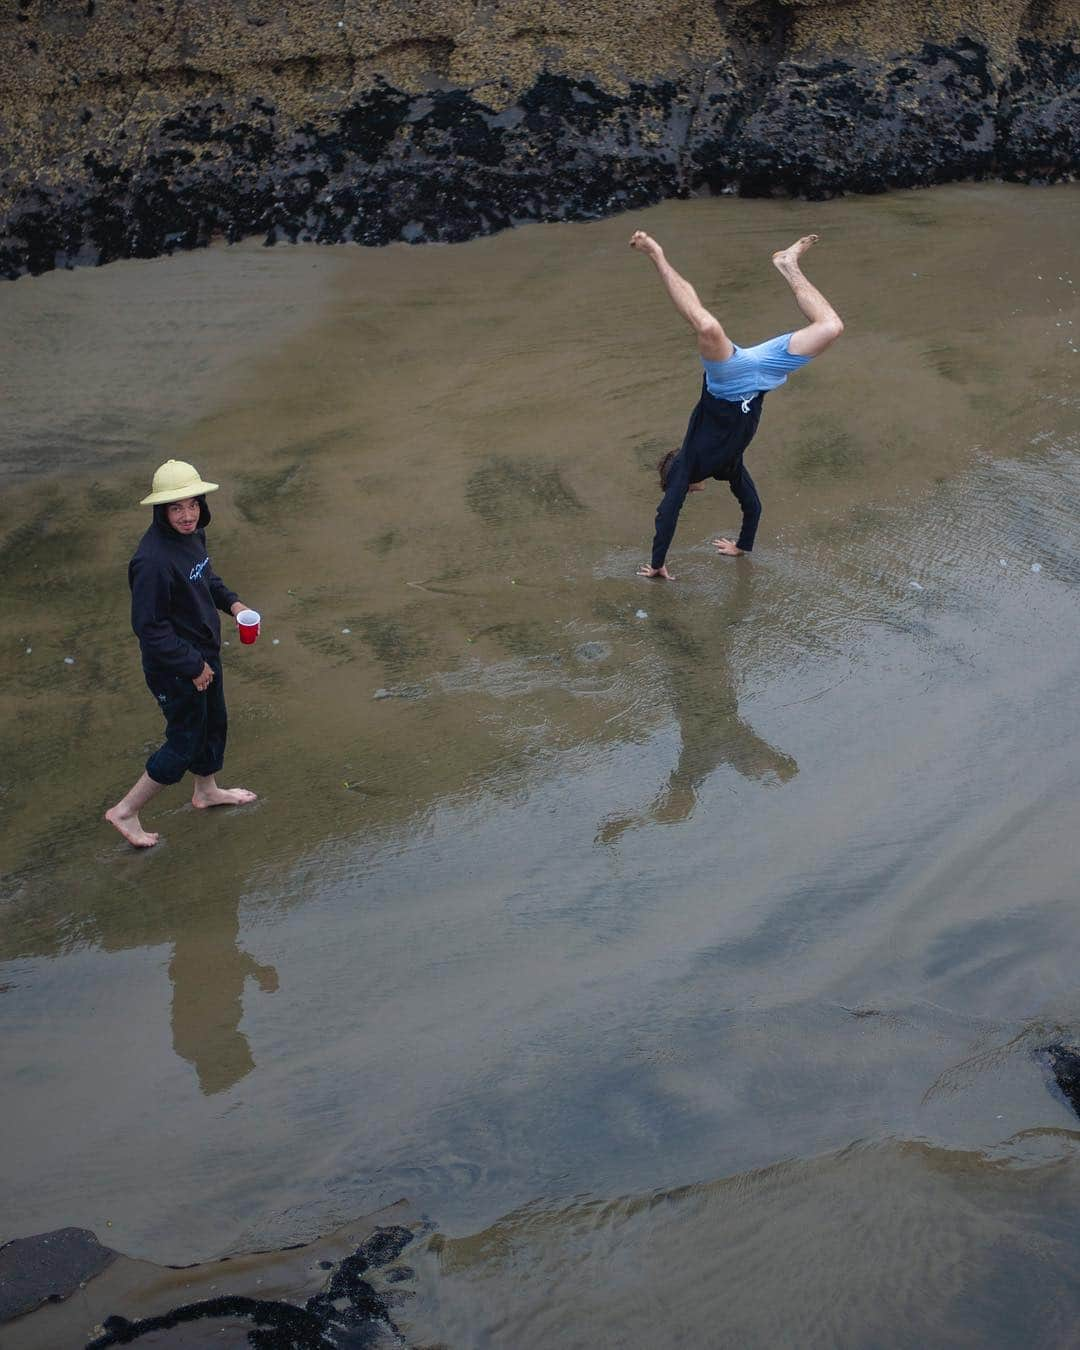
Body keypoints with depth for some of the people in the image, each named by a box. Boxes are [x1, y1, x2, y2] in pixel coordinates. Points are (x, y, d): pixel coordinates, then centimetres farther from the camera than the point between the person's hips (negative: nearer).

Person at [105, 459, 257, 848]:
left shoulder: (192, 534, -5)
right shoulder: (153, 560, -33)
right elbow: (149, 626, -28)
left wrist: (229, 601, 0)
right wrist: (193, 666, -21)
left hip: (204, 654, 9)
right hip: (175, 667, -9)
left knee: (213, 723, 27)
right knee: (185, 743, 6)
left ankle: (206, 790, 52)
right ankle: (125, 811, 22)